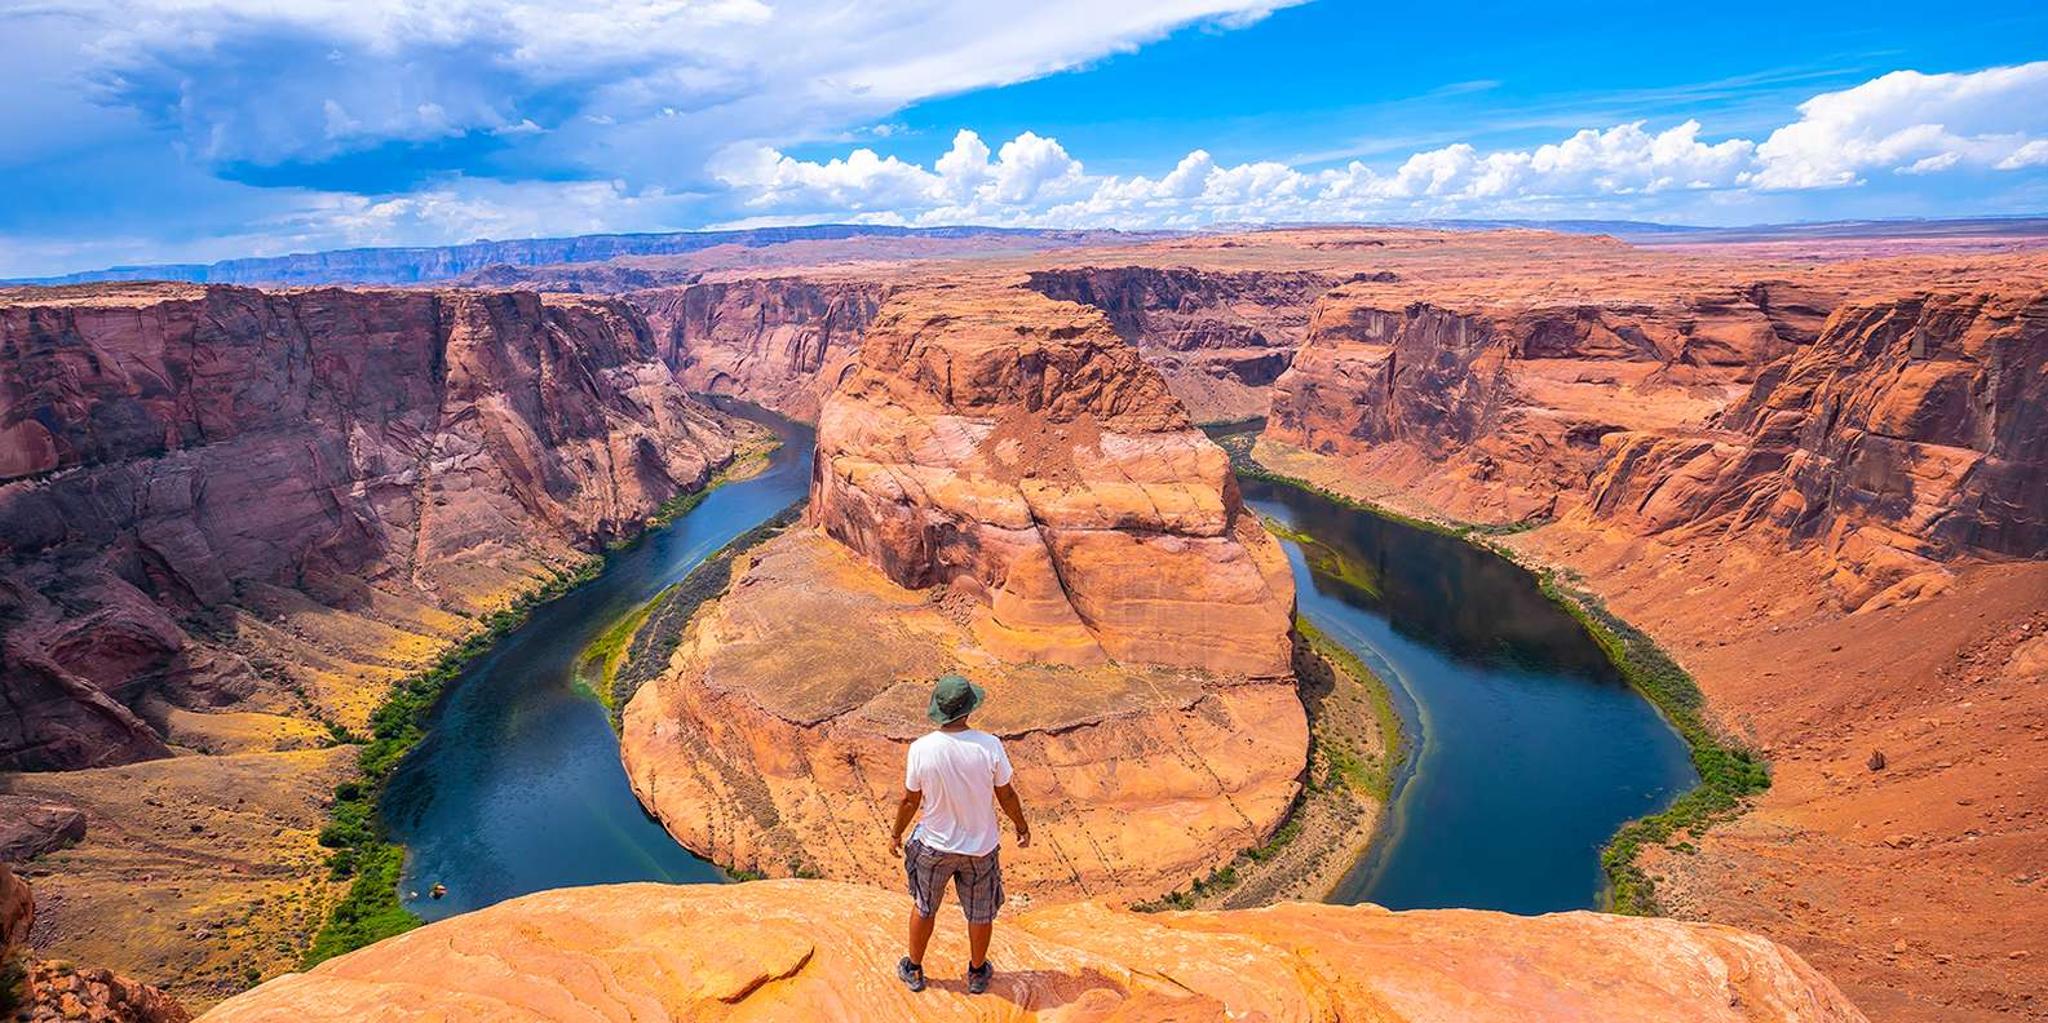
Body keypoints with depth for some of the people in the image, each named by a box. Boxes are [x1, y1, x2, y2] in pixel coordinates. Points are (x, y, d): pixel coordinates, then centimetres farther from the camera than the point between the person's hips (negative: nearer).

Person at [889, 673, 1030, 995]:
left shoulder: (920, 750, -22)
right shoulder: (989, 746, -23)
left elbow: (910, 801, -10)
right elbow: (1006, 795, -11)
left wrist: (896, 834, 9)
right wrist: (1022, 827, 7)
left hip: (934, 846, 0)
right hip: (980, 846, 0)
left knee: (924, 908, 25)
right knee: (980, 914, 23)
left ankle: (914, 970, 44)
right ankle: (977, 973, 44)